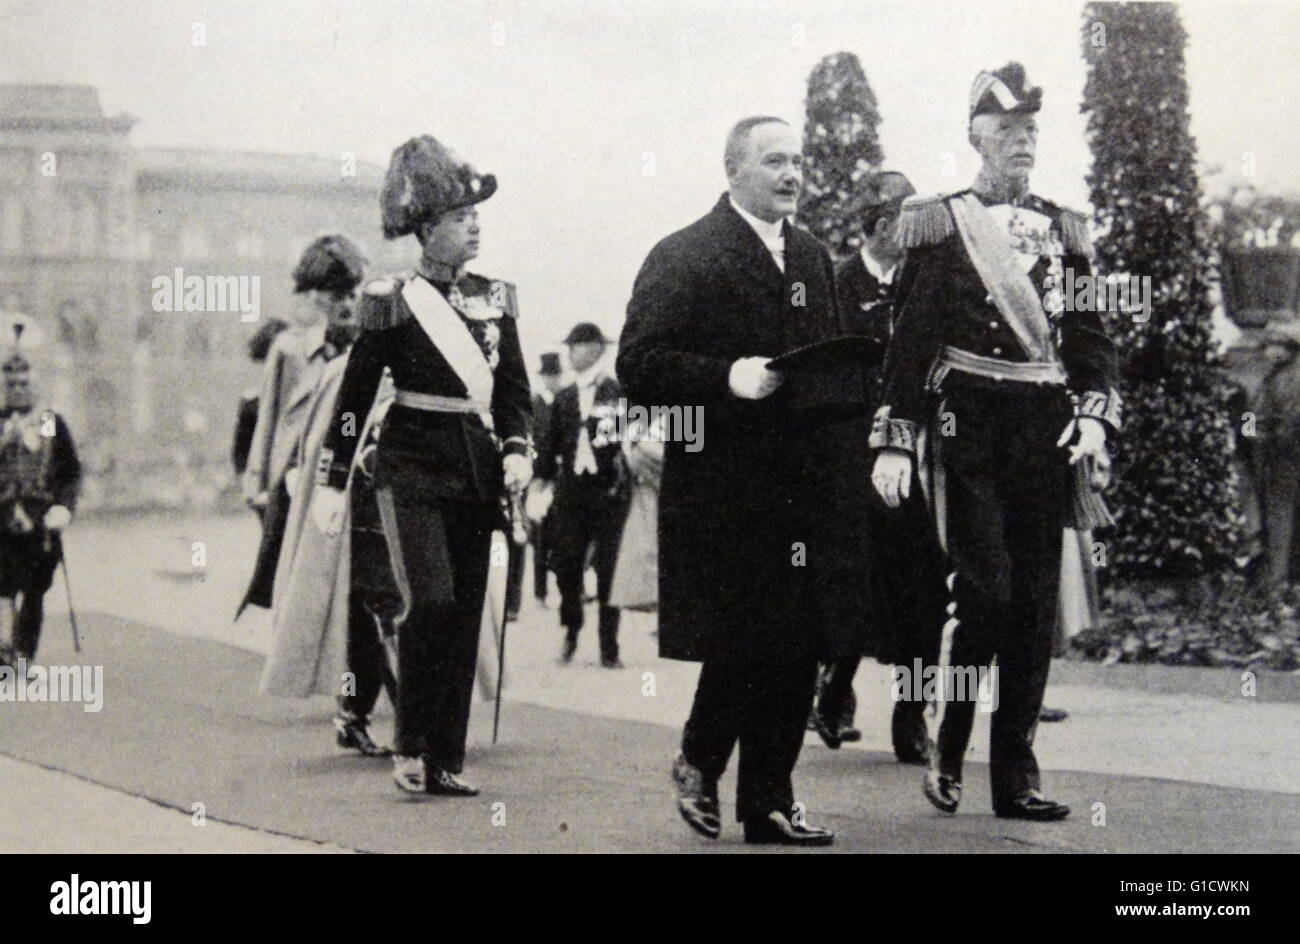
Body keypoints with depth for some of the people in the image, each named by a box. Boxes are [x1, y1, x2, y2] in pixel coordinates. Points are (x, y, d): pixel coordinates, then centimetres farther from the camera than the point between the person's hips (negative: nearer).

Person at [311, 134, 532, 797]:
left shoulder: (494, 298, 11)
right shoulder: (392, 301, -2)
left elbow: (513, 386, 15)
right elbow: (355, 394, 0)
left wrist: (517, 448, -2)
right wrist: (332, 481, -2)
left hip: (475, 475, 5)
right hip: (412, 469, -5)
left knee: (466, 614, 4)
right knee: (430, 600, -18)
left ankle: (446, 760, 11)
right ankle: (411, 746, -3)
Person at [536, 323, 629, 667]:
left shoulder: (619, 392, 0)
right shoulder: (564, 398, 12)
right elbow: (551, 444, 14)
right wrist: (544, 477, 5)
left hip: (609, 492, -3)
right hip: (571, 492, 3)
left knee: (609, 569, -1)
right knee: (566, 565, 0)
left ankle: (609, 647, 6)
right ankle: (570, 635, 18)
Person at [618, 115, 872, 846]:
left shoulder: (814, 259, 18)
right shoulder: (683, 258, -4)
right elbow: (640, 365, -11)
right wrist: (727, 379, -22)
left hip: (807, 489, 6)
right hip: (725, 490, -6)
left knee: (797, 648, 6)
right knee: (738, 643, -5)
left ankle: (770, 801, 15)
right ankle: (699, 764, 20)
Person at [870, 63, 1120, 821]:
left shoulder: (1063, 232, 15)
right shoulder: (940, 226, 3)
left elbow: (1093, 333, 14)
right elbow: (910, 340, 0)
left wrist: (1094, 414, -3)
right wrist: (895, 442, -6)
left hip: (1046, 432, 4)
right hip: (968, 426, -4)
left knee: (1036, 603, 3)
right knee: (984, 589, -12)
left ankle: (1017, 773, 10)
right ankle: (948, 753, 5)